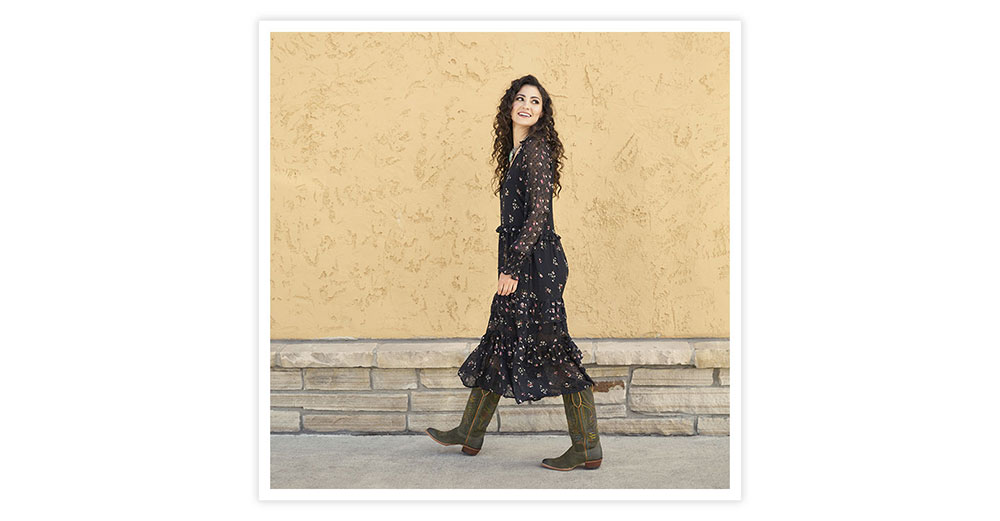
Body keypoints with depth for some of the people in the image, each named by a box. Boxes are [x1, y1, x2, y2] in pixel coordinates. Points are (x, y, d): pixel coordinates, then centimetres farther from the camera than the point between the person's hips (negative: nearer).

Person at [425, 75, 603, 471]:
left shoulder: (536, 150, -12)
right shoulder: (517, 151, 17)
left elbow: (539, 215, -19)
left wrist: (512, 266, -21)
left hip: (536, 262, -10)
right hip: (521, 262, 10)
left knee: (552, 349, -5)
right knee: (499, 341, 15)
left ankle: (587, 449, 5)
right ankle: (470, 434, 28)